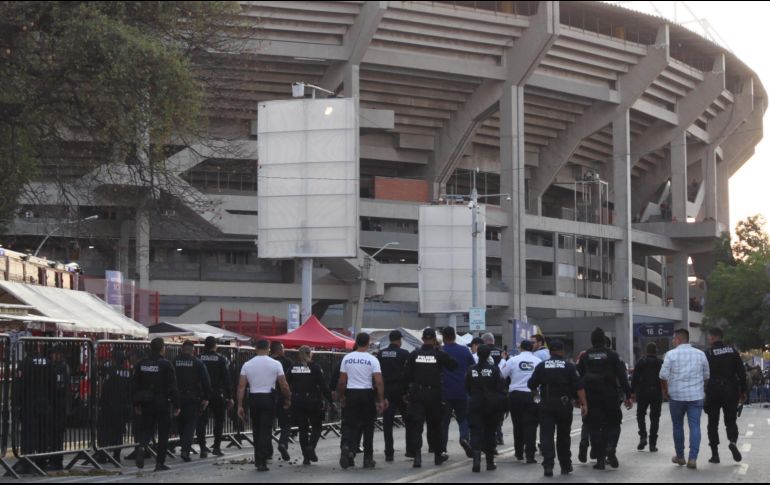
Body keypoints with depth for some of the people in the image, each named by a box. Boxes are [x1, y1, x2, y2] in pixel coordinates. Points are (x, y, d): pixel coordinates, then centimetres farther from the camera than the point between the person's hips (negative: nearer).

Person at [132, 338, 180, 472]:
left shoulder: (141, 364, 4)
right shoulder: (166, 365, -11)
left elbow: (136, 385, 9)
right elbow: (173, 387, -11)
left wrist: (136, 405, 15)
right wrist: (176, 405, -5)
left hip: (146, 404, 4)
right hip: (162, 402, -4)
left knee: (146, 429, 13)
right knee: (163, 433, 6)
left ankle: (142, 446, -18)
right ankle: (160, 463, 6)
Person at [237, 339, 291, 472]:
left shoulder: (247, 365, 2)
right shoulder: (275, 364, -4)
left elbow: (241, 386, -2)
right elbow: (284, 385, -5)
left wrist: (240, 406, 1)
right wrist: (287, 400, 11)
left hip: (253, 399, 3)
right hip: (268, 398, -3)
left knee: (256, 430, 15)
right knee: (265, 430, -3)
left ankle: (258, 459, 23)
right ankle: (261, 461, -12)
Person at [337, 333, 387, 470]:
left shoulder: (347, 358, 1)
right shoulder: (372, 360, -6)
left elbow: (342, 381, 4)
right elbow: (379, 382, -12)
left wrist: (341, 397, 16)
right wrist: (381, 400, -7)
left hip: (351, 393, 2)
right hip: (367, 394, -1)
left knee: (350, 425, 6)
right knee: (368, 427, 9)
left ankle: (346, 446, -23)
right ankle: (368, 459, 12)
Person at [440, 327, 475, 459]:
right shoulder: (465, 350, 2)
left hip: (444, 392, -1)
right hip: (462, 392, 1)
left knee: (443, 421, 7)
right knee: (463, 418, 13)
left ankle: (442, 449, 3)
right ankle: (465, 437, -14)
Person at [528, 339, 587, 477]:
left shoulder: (541, 366, 1)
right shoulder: (569, 366, -2)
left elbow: (531, 385, 2)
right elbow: (579, 387, -8)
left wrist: (538, 391, 24)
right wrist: (583, 404, -8)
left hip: (546, 405, 0)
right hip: (564, 404, 0)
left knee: (546, 435, -2)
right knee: (563, 436, 13)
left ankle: (548, 465, -16)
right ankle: (565, 466, 21)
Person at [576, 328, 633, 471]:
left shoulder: (585, 357, 4)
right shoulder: (612, 355, -1)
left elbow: (578, 377, 8)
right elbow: (622, 376, -4)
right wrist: (628, 395, -2)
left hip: (591, 397, 1)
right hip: (610, 397, -1)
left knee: (594, 427, 6)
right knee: (613, 423, 12)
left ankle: (600, 459, 3)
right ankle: (610, 449, -13)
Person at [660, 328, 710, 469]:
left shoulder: (671, 354, -5)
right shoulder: (700, 354, 6)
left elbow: (663, 376, -9)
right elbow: (706, 376, 13)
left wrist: (665, 391, 5)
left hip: (676, 396, -2)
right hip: (696, 396, 2)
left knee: (678, 426, 13)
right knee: (695, 426, 0)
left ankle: (680, 456, 21)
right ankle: (693, 459, -9)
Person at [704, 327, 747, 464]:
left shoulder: (708, 354, -8)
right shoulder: (732, 350, 3)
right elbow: (741, 372, 2)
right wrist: (743, 390, 8)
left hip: (713, 391, -2)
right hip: (731, 390, 3)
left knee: (713, 423, 8)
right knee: (731, 420, 10)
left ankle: (715, 454, 6)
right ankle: (733, 441, -19)